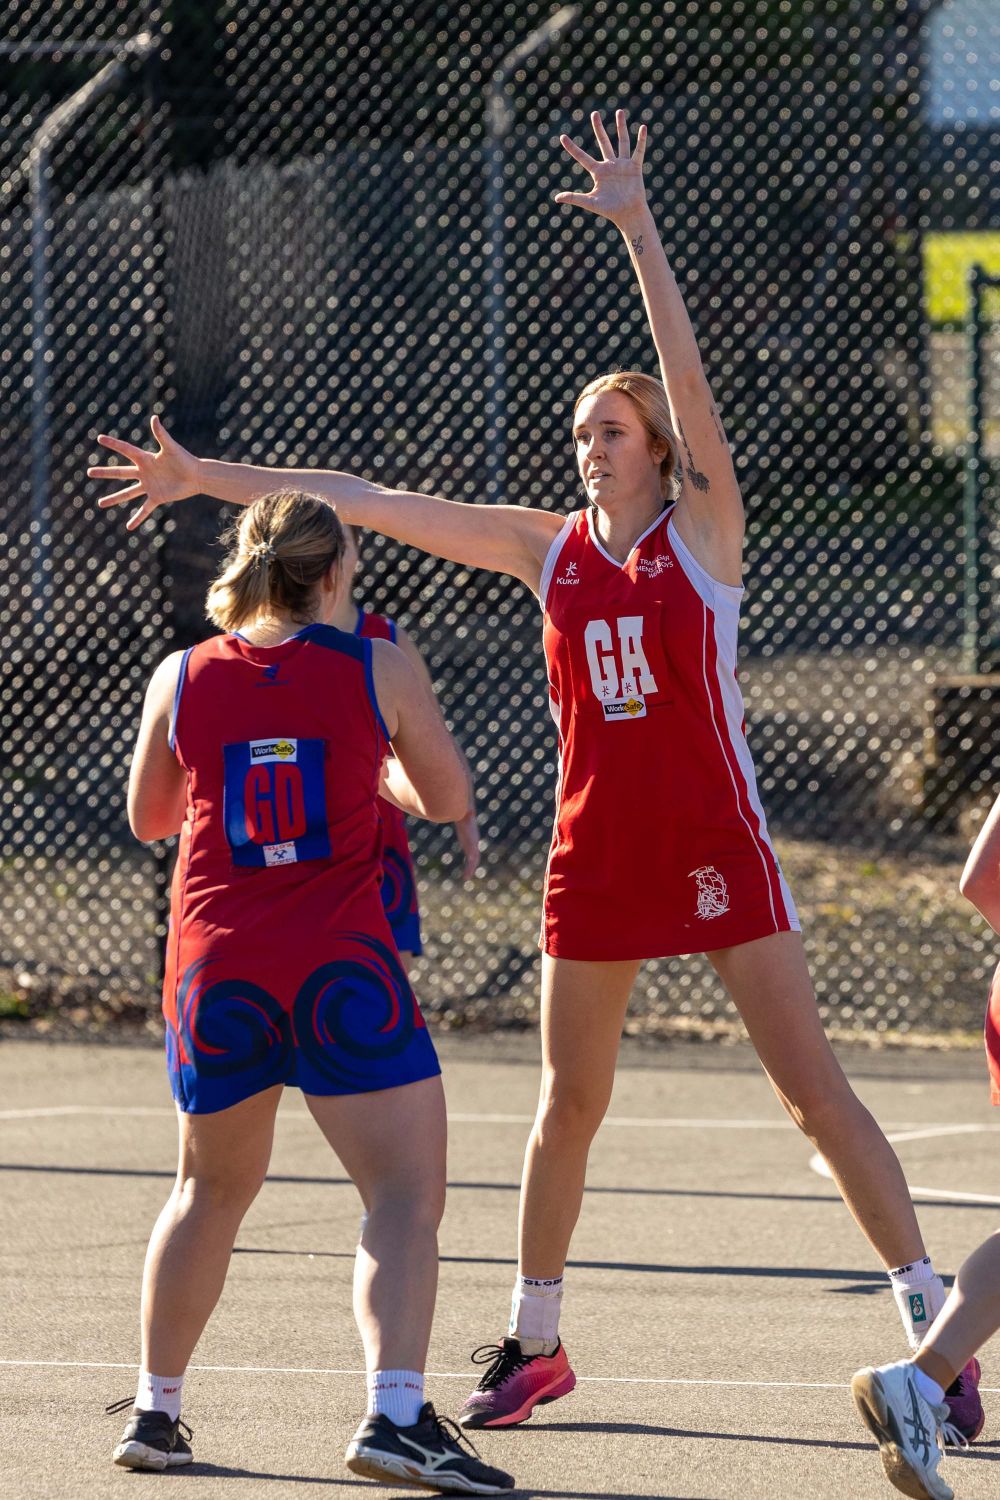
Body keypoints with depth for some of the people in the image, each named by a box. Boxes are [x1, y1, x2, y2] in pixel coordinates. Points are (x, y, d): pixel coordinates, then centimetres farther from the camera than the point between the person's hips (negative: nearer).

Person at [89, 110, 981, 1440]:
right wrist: (212, 478, 5)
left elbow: (688, 378, -18)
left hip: (715, 847, -4)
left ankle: (933, 1325, -5)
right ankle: (534, 1341, 25)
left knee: (811, 1082, -7)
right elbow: (372, 505, 6)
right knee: (568, 1101, 12)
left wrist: (636, 228, -26)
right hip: (594, 855, 4)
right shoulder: (552, 551, 6)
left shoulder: (701, 528, -5)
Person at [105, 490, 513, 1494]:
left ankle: (154, 1411, 26)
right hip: (340, 966, -4)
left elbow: (148, 818, 17)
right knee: (406, 1193, -5)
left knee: (210, 1191, 22)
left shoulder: (181, 679, 4)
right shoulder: (376, 670, -3)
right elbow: (446, 798, 9)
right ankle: (395, 1413, -22)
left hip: (215, 972, 4)